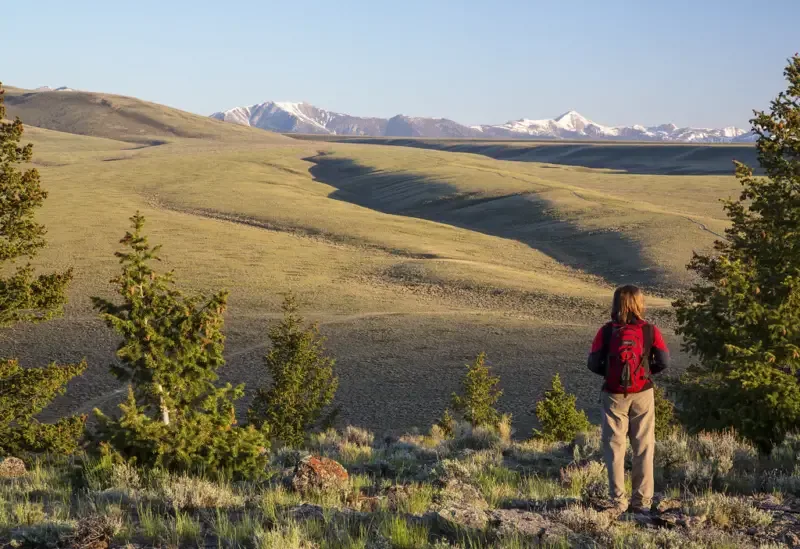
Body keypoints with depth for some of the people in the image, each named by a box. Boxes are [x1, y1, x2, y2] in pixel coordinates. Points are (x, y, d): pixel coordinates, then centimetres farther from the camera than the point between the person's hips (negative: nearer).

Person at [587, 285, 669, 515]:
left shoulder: (606, 331, -6)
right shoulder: (650, 331, -4)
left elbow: (593, 363, -6)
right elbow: (664, 362, -5)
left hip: (614, 395, 0)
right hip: (642, 394, 1)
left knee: (614, 447, 6)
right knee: (644, 448, 9)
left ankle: (618, 502, 2)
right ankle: (642, 501, 8)